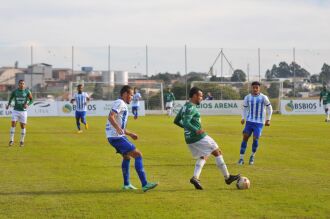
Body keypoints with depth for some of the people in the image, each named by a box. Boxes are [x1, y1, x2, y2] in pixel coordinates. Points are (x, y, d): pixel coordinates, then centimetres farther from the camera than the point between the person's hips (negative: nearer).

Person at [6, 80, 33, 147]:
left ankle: (22, 141, 17)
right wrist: (8, 104, -2)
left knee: (23, 126, 3)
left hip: (23, 111, 0)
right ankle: (11, 141, -5)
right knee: (13, 124, -11)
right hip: (15, 111, 0)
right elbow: (11, 98, 15)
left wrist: (27, 105, -16)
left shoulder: (27, 91, -4)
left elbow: (31, 100, 3)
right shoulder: (14, 91, -1)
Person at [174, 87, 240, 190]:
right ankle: (227, 177, 9)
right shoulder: (191, 108, -16)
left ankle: (195, 177, -4)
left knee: (203, 157, 18)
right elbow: (186, 122, -28)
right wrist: (196, 130, -41)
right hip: (199, 138, -9)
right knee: (217, 152, 3)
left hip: (189, 139, 9)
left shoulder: (184, 107, 12)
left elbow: (176, 121, 21)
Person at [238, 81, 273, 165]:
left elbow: (269, 108, 5)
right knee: (245, 138, -6)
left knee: (255, 139, -10)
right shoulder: (247, 97, 2)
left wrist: (268, 119, 0)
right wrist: (243, 118, 0)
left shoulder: (263, 97, -5)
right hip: (249, 121, 2)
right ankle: (241, 158, 0)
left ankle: (252, 156, 15)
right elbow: (245, 108, 14)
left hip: (259, 123, -2)